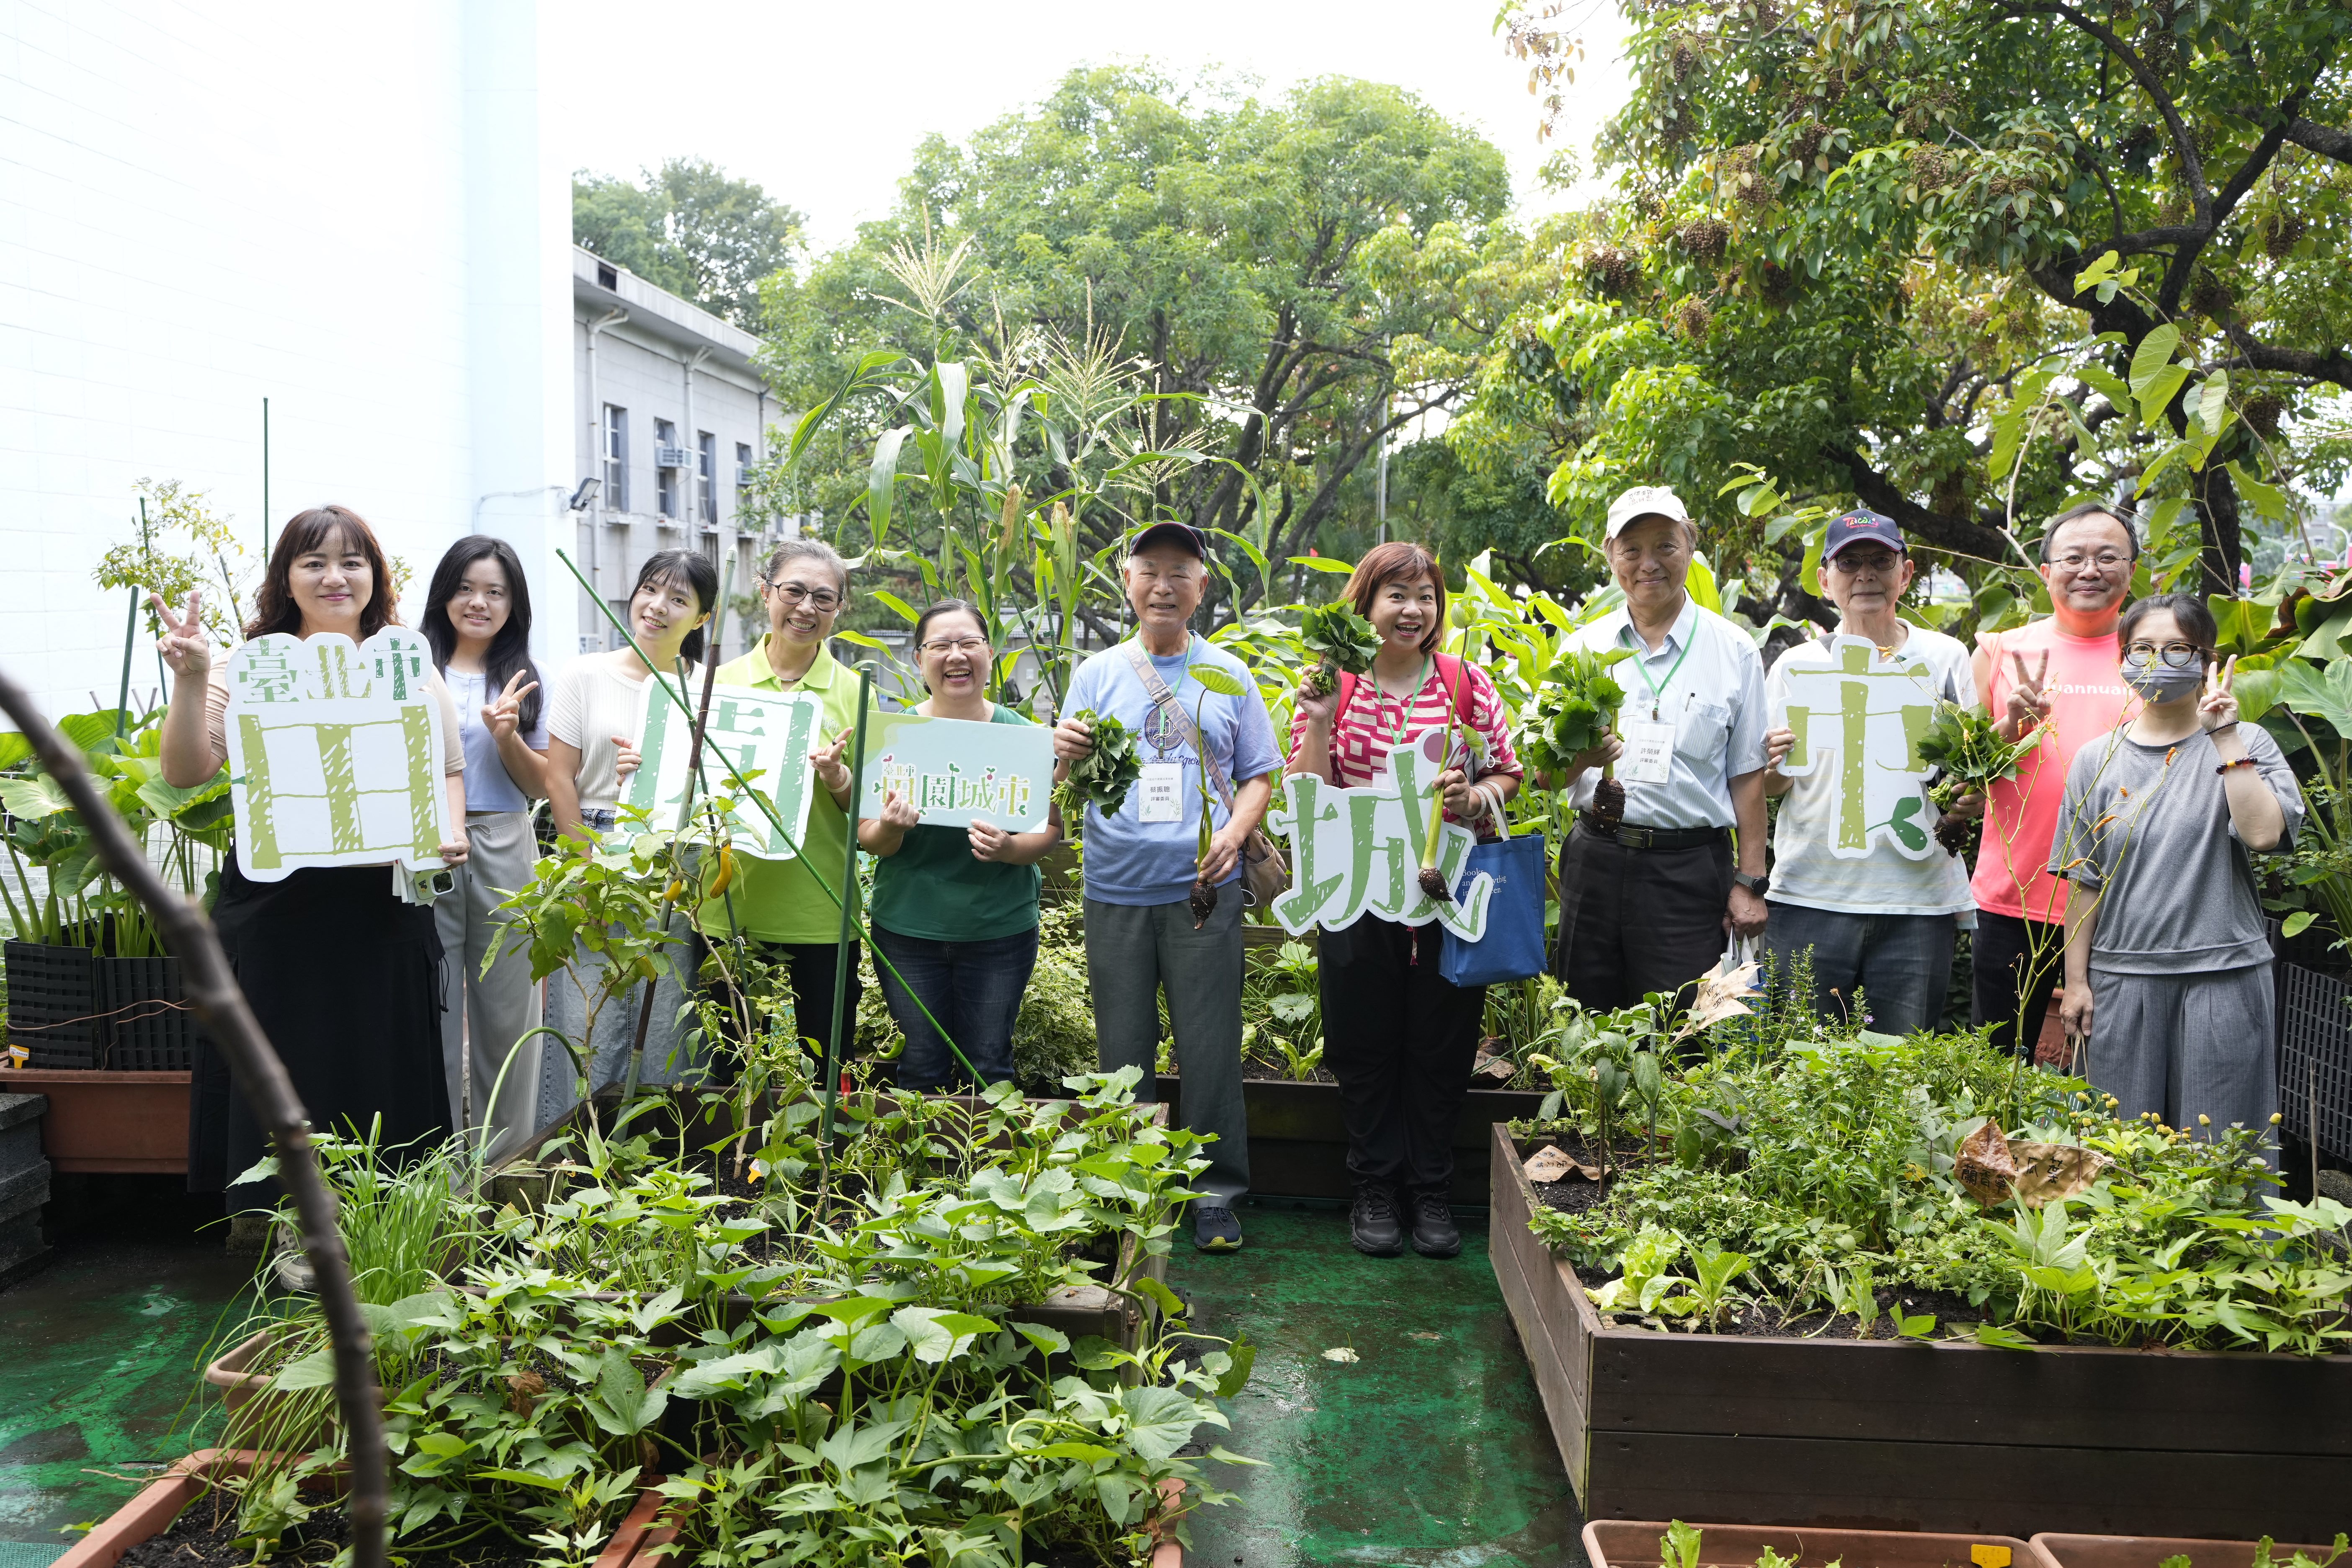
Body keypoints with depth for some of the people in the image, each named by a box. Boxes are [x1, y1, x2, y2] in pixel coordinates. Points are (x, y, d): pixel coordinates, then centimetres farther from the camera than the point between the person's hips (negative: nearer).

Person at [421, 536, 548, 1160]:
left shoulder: (524, 679, 12)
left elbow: (540, 785, 9)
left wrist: (507, 736, -7)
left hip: (504, 854, 2)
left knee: (506, 1009, 4)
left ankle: (504, 1168, 15)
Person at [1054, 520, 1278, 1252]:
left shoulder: (1228, 675, 9)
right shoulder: (1098, 673, 8)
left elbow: (1260, 776, 10)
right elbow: (1070, 778, 5)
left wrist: (1234, 834, -9)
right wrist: (1066, 756, -19)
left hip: (1203, 890, -1)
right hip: (1116, 891, 1)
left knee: (1210, 1049, 0)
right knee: (1123, 1053, 7)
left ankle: (1217, 1193, 12)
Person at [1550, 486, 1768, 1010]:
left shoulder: (1734, 650, 3)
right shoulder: (1584, 645, 7)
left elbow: (1748, 775, 4)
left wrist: (1749, 882, 0)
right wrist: (1579, 756, -17)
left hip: (1690, 866, -2)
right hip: (1595, 860, 2)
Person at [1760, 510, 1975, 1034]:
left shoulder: (1944, 657, 9)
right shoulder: (1797, 664, 9)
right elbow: (1770, 789, 10)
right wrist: (1775, 765, -13)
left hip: (1918, 898, 0)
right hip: (1811, 896, 0)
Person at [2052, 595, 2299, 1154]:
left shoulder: (2244, 745, 4)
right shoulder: (2097, 760, 8)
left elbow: (2265, 832, -15)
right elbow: (2084, 882, 9)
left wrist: (2224, 736, -13)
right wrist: (2075, 980, 6)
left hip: (2222, 975, -2)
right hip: (2122, 977, 2)